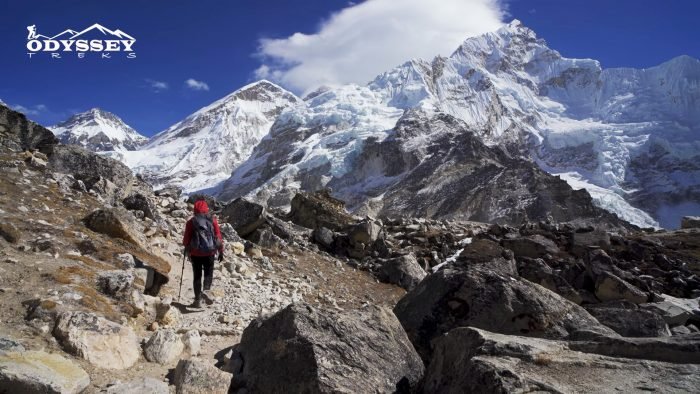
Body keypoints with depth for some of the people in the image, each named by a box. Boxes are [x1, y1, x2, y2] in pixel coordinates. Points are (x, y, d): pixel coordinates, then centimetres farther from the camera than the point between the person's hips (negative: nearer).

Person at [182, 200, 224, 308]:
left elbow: (186, 238, 2)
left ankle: (198, 300, 10)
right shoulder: (212, 220, -1)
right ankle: (206, 290, -15)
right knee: (208, 273, 12)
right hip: (209, 252, 0)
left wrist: (187, 250, 20)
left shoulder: (191, 222, 0)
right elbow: (218, 236, -2)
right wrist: (221, 251, 5)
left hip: (195, 253, 1)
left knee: (197, 276, 11)